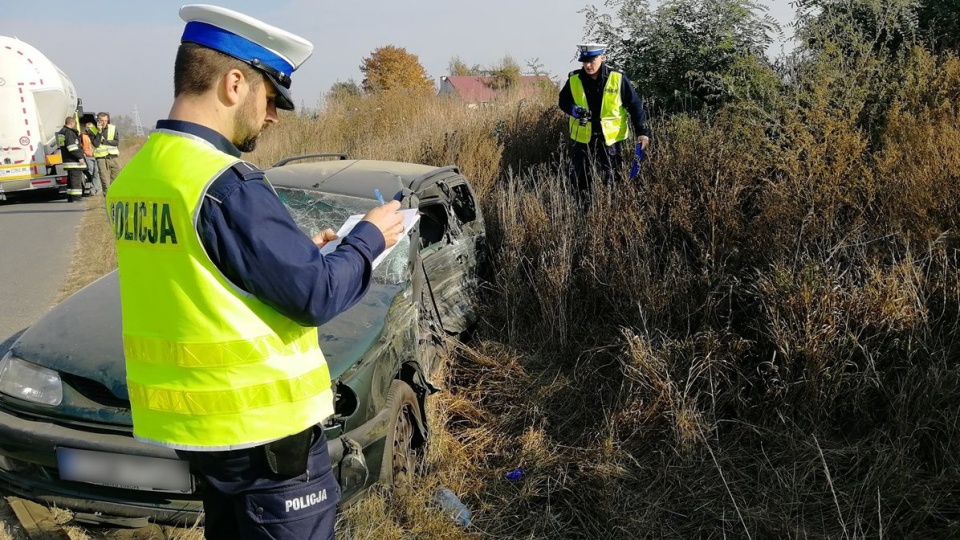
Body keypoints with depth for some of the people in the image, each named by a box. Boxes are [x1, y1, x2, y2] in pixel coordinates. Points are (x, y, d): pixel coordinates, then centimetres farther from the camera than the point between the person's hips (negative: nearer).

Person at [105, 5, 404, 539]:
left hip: (188, 416, 9)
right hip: (261, 425, -8)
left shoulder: (135, 177, 5)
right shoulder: (225, 184, -23)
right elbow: (315, 295, -19)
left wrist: (302, 251, 10)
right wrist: (368, 239, -3)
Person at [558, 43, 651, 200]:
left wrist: (642, 131, -11)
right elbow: (563, 101, 9)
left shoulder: (617, 78, -10)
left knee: (613, 179, 7)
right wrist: (574, 110, -15)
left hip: (611, 137, -2)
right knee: (581, 178, 9)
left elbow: (634, 105, -5)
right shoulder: (574, 80, -5)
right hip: (583, 137, 2)